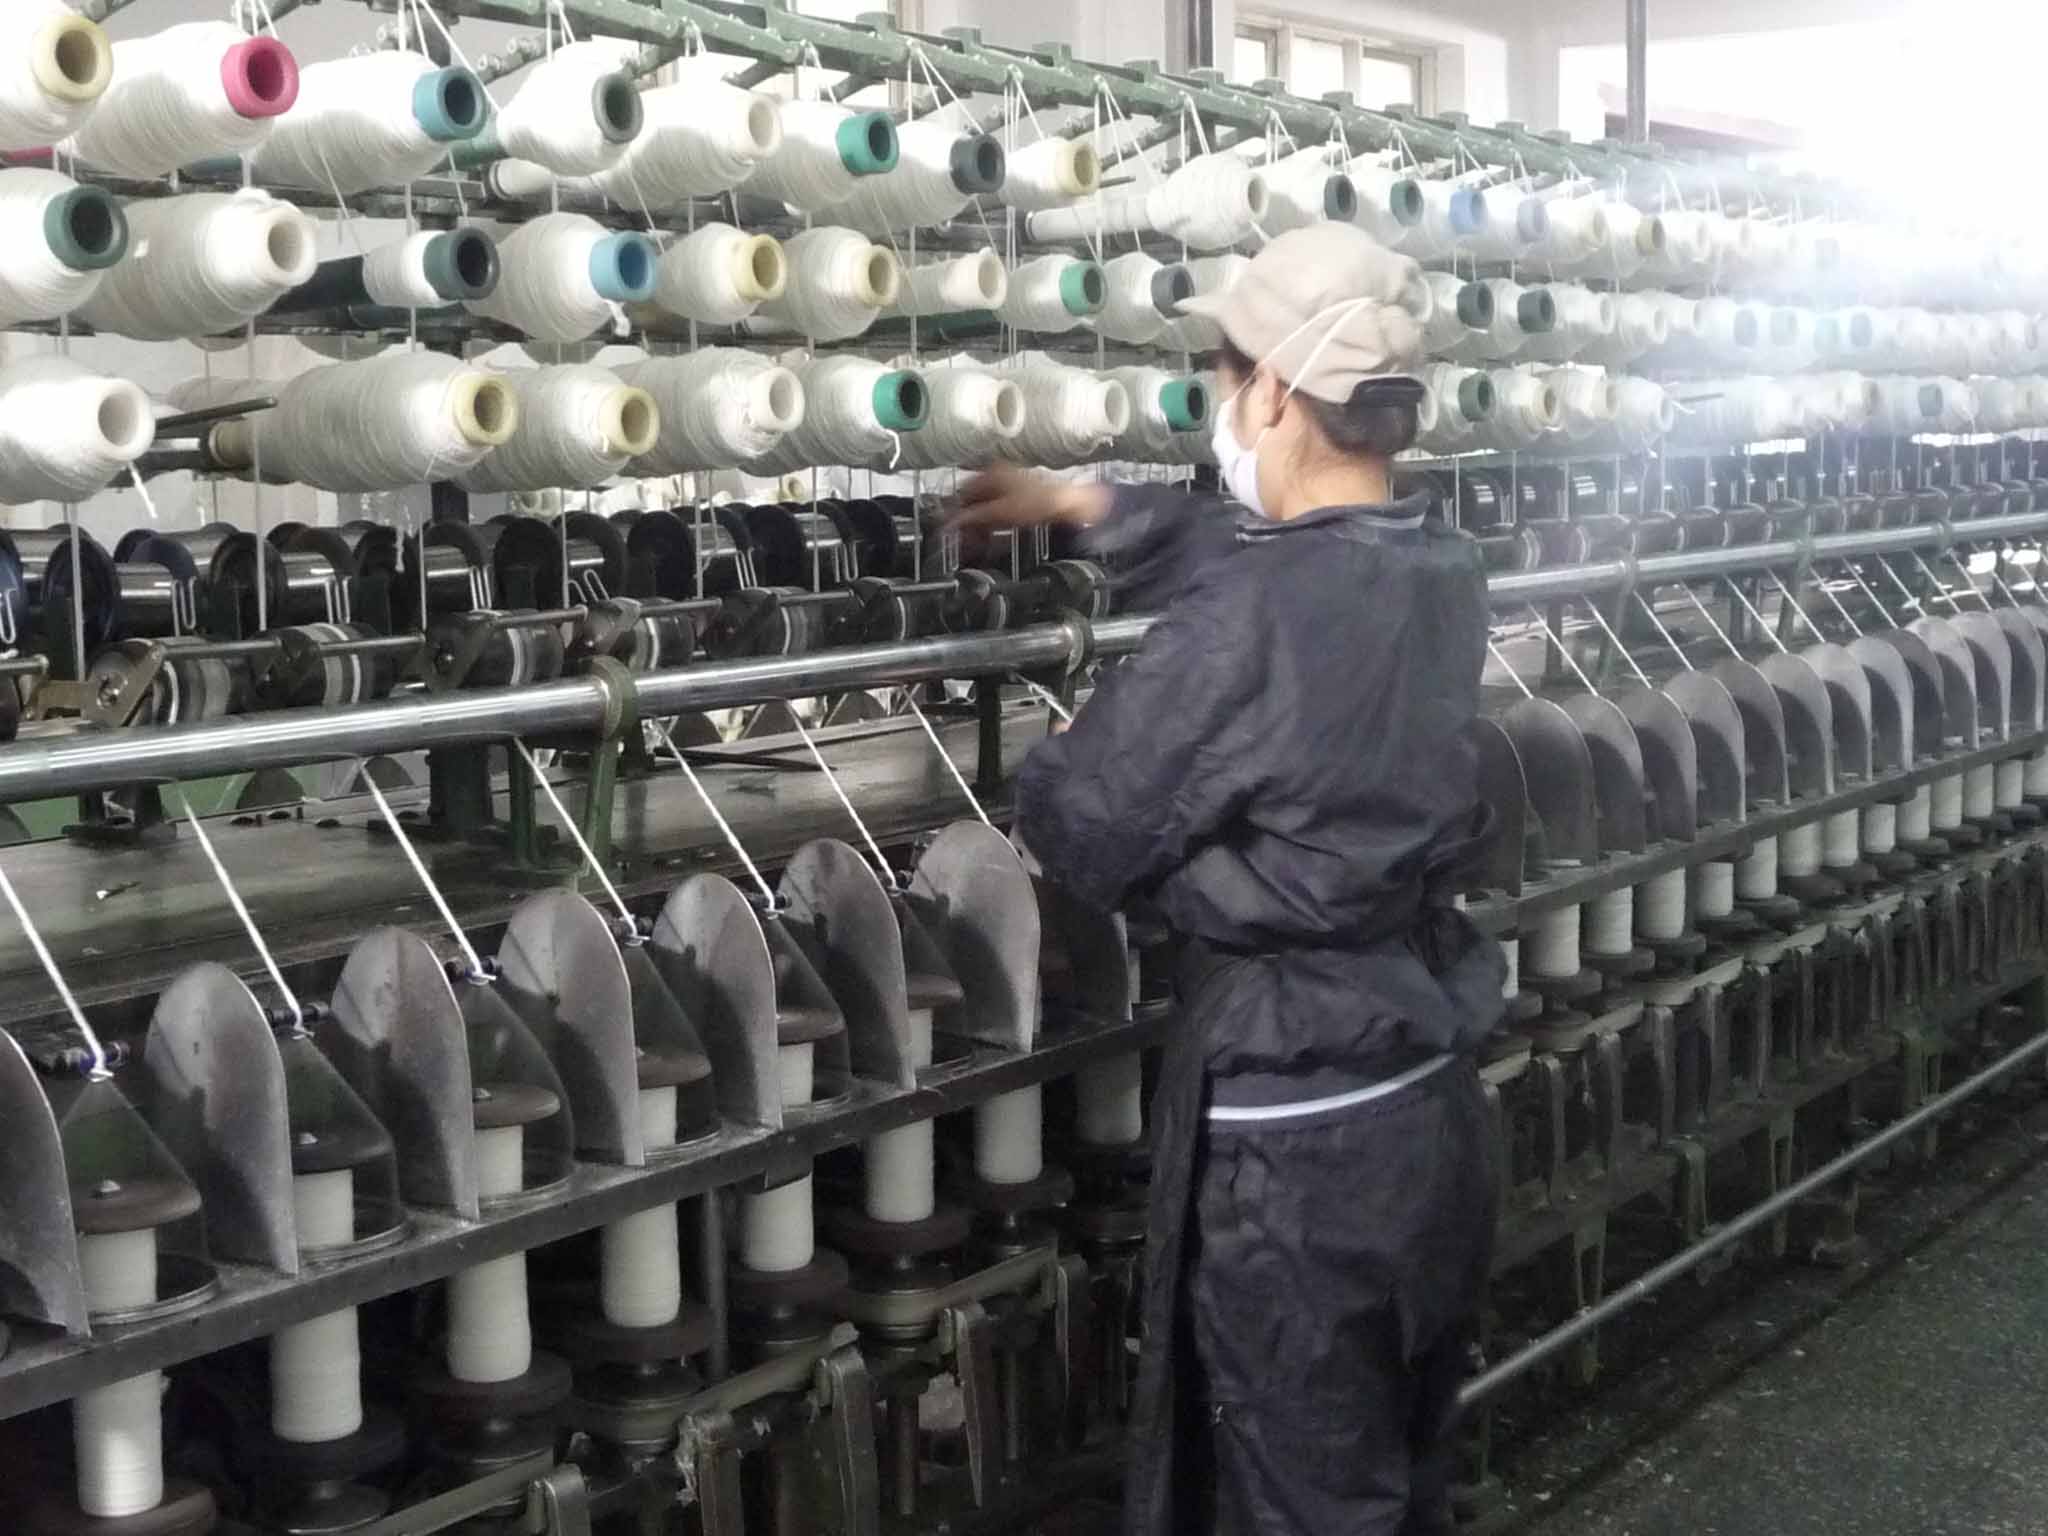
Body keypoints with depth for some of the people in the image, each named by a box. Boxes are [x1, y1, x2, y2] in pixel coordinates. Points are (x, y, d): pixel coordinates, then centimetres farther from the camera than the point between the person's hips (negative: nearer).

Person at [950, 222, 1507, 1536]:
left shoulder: (1253, 623, -24)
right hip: (1432, 1106, 8)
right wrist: (1088, 508, 27)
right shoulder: (1443, 575, 1)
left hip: (1298, 1143, -8)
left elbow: (1084, 833, -13)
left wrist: (1050, 769, 9)